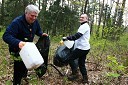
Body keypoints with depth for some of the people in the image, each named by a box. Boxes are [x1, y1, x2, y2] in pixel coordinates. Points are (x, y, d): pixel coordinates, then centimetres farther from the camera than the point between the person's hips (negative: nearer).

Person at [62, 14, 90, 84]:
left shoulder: (84, 26, -13)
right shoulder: (85, 26, 20)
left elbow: (77, 35, -23)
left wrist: (67, 38, -20)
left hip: (82, 48, -10)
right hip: (84, 48, 10)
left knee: (70, 58, -3)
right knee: (81, 63, 13)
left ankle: (75, 73, 5)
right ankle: (85, 79, 16)